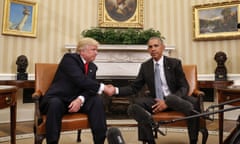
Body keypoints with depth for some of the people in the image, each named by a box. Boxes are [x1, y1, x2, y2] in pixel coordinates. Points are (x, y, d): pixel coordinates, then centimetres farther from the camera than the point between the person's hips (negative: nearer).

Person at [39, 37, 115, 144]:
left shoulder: (93, 67, 10)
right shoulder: (69, 58, -10)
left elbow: (89, 87, -2)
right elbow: (80, 80, -26)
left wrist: (80, 99, -24)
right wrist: (103, 87, -25)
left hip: (76, 100, 5)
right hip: (58, 99, -5)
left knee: (97, 100, -20)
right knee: (55, 104, -38)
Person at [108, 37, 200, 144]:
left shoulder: (174, 63, -3)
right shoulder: (145, 66, 4)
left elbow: (184, 87, -7)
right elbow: (134, 87, 4)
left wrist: (167, 101, -24)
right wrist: (116, 90, -16)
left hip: (176, 99, -1)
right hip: (157, 100, 2)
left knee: (193, 103, -31)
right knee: (137, 102, -25)